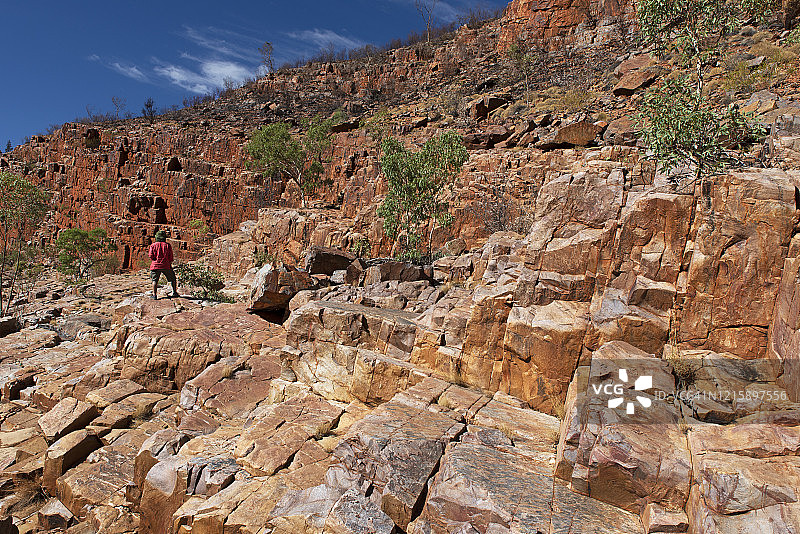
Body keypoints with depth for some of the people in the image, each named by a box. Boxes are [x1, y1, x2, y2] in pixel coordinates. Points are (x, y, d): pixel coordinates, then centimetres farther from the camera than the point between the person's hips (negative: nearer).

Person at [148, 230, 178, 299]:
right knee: (173, 278, 15)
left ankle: (154, 295, -1)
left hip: (156, 265, 0)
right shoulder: (168, 245, 2)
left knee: (155, 280, 8)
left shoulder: (153, 245, 3)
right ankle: (174, 292, 15)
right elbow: (170, 257, 2)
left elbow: (151, 256, -4)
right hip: (166, 265, 0)